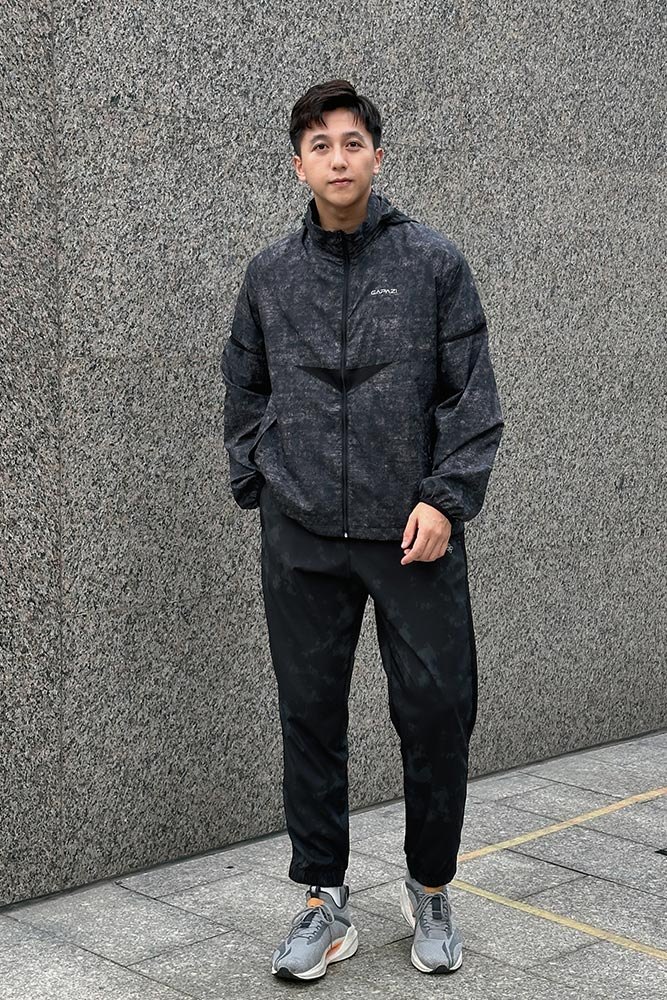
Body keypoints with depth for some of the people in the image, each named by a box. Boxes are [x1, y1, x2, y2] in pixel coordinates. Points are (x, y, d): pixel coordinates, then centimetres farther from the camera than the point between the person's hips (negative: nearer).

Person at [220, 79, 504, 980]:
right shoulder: (270, 274, 8)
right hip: (301, 540, 2)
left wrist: (446, 498, -10)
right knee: (311, 719, 7)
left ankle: (431, 889, 24)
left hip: (413, 533, -2)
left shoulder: (434, 261, 1)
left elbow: (474, 395, -1)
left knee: (436, 714, 3)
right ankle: (324, 904, 20)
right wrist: (256, 486, 8)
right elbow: (244, 391, 17)